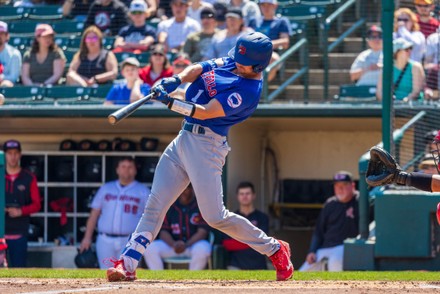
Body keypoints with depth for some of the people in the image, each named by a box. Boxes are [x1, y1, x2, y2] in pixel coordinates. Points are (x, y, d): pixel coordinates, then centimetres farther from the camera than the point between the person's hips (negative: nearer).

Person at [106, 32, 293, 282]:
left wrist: (169, 102, -25)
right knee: (155, 205, 3)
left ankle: (275, 250, 7)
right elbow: (198, 69, 4)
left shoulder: (248, 91, -18)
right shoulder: (229, 63, 9)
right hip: (184, 139, 8)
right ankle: (127, 264, 2)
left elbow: (205, 112, -22)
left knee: (215, 216, -9)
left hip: (207, 146, -8)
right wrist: (175, 80, -16)